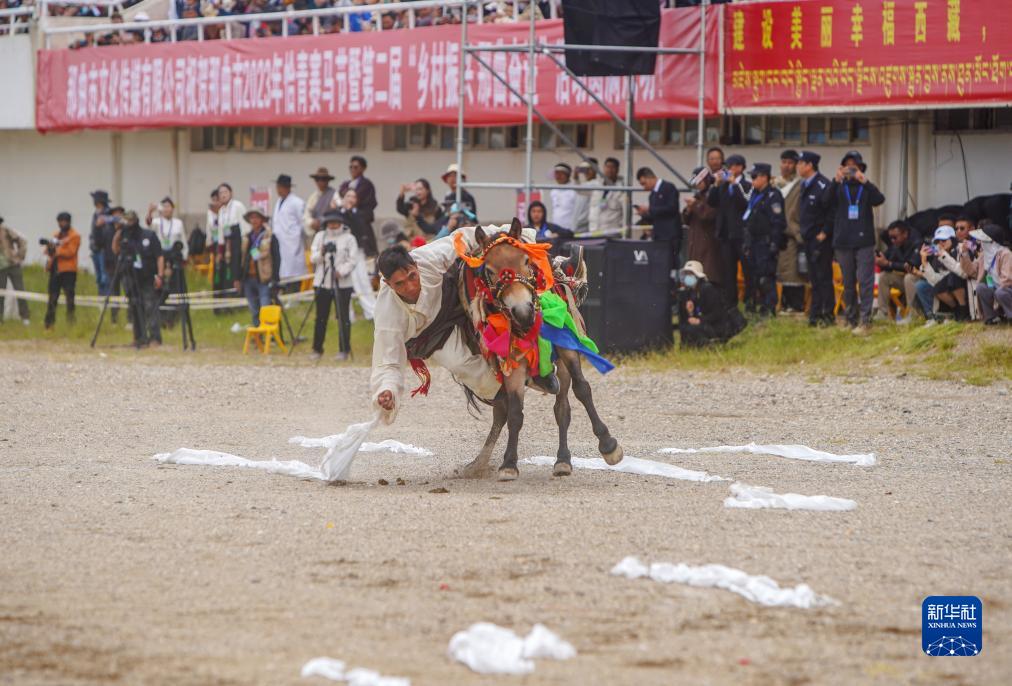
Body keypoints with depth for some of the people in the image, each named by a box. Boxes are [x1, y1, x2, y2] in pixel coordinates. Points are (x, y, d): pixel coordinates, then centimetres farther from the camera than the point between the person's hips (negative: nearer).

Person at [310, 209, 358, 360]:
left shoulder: (349, 238, 3)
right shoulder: (320, 236, 12)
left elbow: (352, 261, -5)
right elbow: (313, 258, 5)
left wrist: (341, 271, -21)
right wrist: (321, 253, -16)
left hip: (343, 284, -2)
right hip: (322, 282, 2)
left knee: (344, 318, -1)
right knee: (321, 318, 6)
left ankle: (344, 350, 5)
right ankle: (317, 350, 13)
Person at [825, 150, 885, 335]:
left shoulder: (866, 187, 7)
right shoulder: (839, 187, 8)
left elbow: (879, 200, -11)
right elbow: (827, 200, -10)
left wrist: (865, 182, -24)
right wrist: (835, 181, -26)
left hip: (864, 241, -2)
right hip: (843, 241, 2)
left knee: (865, 281, -10)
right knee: (848, 283, 8)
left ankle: (865, 321, -12)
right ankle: (851, 320, 17)